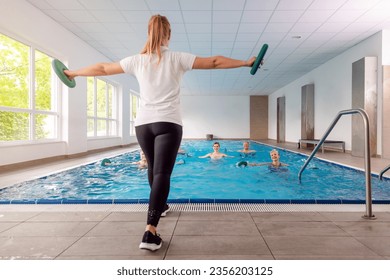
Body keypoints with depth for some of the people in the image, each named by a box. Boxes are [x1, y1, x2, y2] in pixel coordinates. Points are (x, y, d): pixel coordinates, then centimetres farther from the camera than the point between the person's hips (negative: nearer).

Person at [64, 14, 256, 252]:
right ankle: (150, 232, -18)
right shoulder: (177, 59, 3)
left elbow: (102, 69, 19)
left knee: (154, 169, 21)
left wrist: (72, 73, 34)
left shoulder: (137, 61, 10)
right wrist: (245, 63, 12)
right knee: (162, 173, -9)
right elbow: (214, 62, 3)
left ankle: (160, 205, 44)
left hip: (143, 124, 4)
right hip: (168, 123, -3)